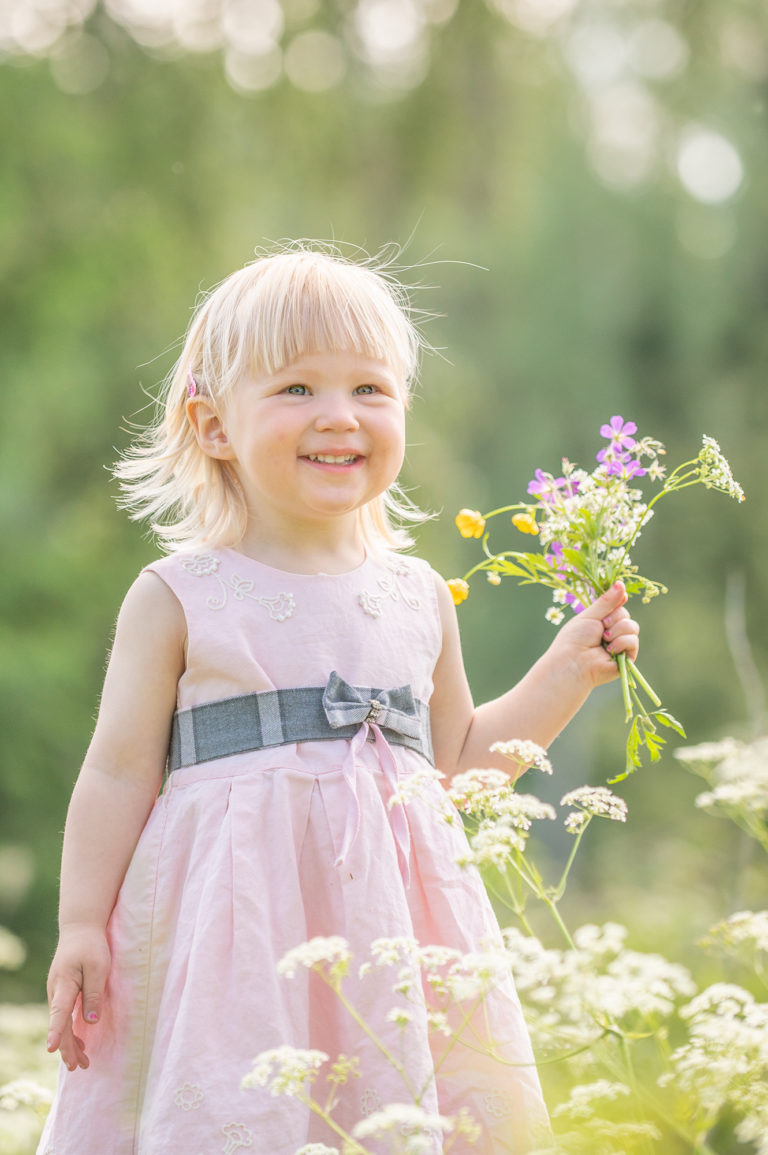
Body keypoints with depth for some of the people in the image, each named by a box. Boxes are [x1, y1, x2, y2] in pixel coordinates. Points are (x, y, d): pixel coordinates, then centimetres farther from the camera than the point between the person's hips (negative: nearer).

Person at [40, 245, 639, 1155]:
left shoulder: (418, 599, 11)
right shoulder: (178, 599, -1)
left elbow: (458, 755, 22)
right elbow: (121, 772, 0)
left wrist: (566, 674, 14)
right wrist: (81, 927, -4)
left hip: (393, 921, 4)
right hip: (236, 916, -4)